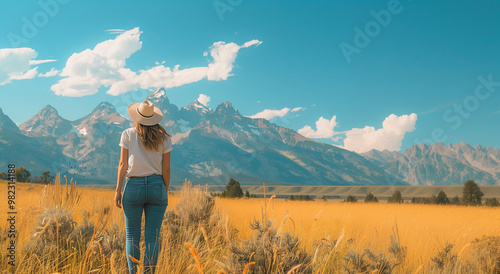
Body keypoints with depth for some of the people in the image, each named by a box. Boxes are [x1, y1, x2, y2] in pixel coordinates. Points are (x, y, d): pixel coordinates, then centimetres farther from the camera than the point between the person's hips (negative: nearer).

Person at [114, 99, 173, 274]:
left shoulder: (128, 134, 0)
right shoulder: (164, 138, 3)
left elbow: (123, 164, -1)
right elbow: (166, 169, 4)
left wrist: (118, 190, 4)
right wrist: (166, 193, 13)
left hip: (133, 187, -1)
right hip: (157, 187, 1)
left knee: (132, 236, 8)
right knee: (152, 238, 5)